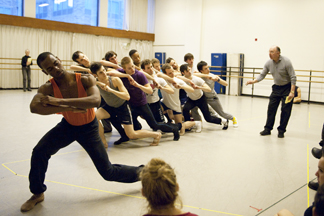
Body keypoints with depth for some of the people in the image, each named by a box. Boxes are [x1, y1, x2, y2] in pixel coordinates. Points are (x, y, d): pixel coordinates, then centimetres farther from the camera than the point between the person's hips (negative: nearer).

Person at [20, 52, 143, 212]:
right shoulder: (47, 88, -22)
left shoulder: (86, 79, -29)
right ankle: (37, 194, 6)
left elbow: (95, 100, -48)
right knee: (39, 152, -19)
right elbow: (34, 107, -41)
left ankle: (141, 172, 27)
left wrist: (59, 101, -50)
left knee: (108, 172, -1)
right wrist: (69, 108, -46)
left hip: (89, 128, -2)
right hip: (68, 125, 3)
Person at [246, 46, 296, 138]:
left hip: (287, 87, -5)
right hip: (277, 87, 5)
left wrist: (292, 92, -22)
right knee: (271, 108, 2)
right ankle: (268, 129, 10)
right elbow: (262, 75, 1)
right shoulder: (268, 63, -6)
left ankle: (281, 130, 7)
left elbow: (293, 77, -18)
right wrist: (253, 81, -17)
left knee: (285, 110, -3)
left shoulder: (286, 62, -20)